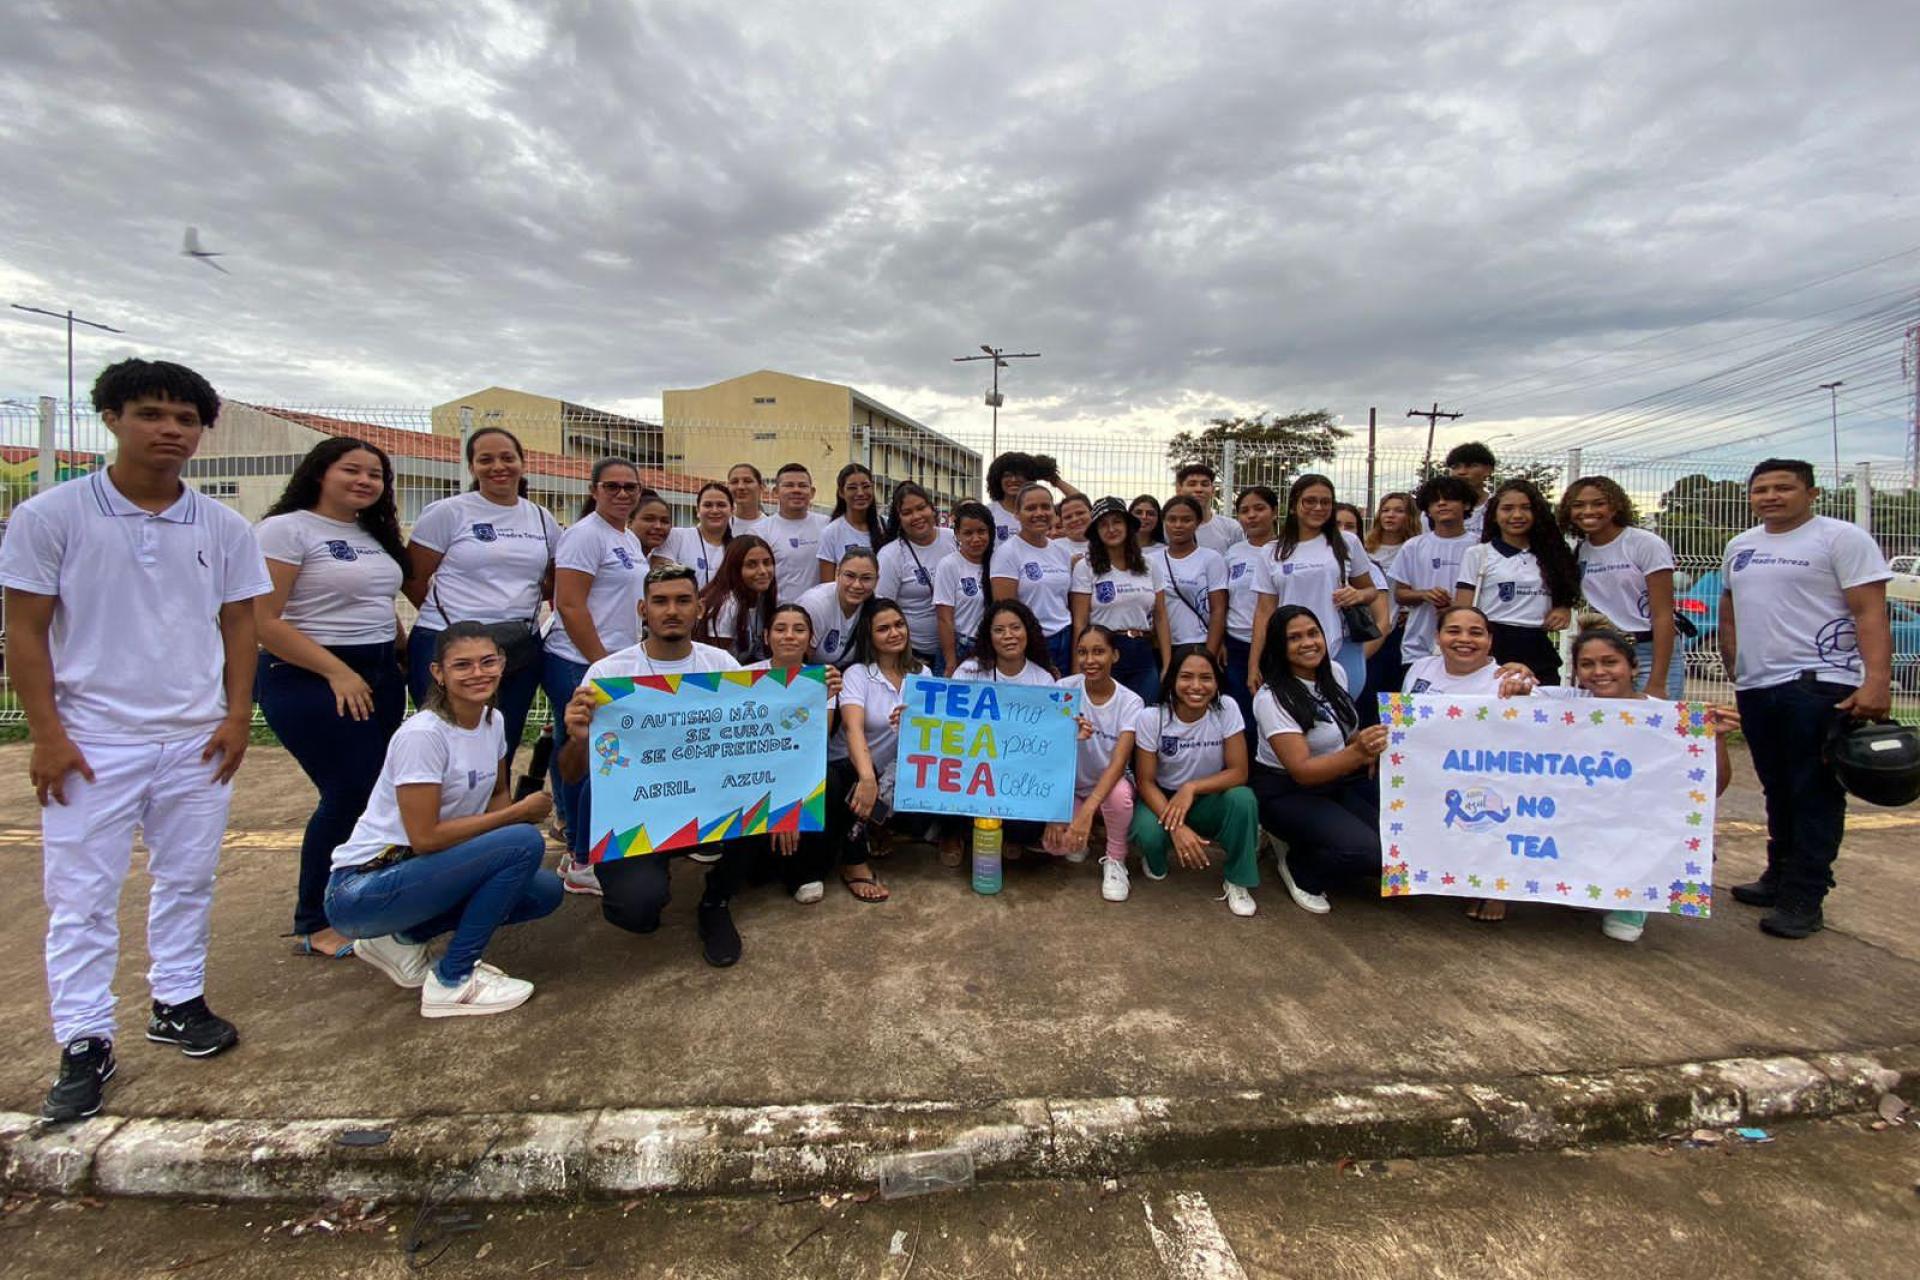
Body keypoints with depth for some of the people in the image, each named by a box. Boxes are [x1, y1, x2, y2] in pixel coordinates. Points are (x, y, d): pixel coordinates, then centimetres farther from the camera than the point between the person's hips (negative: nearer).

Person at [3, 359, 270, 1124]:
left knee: (187, 882, 13)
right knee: (82, 898, 5)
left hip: (198, 740, 3)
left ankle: (176, 1004, 29)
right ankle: (84, 1046, 16)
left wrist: (237, 716, -1)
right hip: (94, 740, -2)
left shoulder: (222, 528, 3)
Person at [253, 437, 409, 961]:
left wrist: (406, 655, 9)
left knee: (376, 794, 5)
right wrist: (337, 672, -18)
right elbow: (264, 622, -14)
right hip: (310, 679, -7)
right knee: (352, 793, -9)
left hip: (381, 676, 7)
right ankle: (314, 924, 9)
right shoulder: (285, 530, -8)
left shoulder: (375, 536, 15)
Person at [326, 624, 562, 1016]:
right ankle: (453, 982, -10)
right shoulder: (422, 735, -22)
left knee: (545, 892, -3)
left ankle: (402, 939, 10)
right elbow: (425, 837, -24)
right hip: (362, 890, -8)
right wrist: (519, 813, -17)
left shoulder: (493, 720, 1)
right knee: (523, 844, -25)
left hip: (421, 869, 8)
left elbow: (498, 793, 13)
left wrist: (522, 810, -11)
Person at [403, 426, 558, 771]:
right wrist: (453, 614, 1)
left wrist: (516, 609, 5)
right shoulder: (447, 513, -2)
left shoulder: (543, 519, 10)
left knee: (503, 753, 11)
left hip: (520, 652, 4)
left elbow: (553, 582, 18)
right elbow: (413, 579, 0)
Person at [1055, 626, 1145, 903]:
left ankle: (1115, 860, -6)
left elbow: (1119, 762, -29)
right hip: (1070, 787, 1)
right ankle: (1082, 836, 13)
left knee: (1120, 793, -37)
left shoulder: (1130, 702, -16)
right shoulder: (1064, 689, -13)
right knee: (1055, 838, -27)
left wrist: (1088, 809, -44)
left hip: (1109, 786, -1)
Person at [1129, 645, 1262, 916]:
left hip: (1208, 801, 1)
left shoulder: (1226, 709, -16)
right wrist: (1176, 827, -29)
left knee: (1243, 798, -30)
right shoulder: (1151, 718, -18)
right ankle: (1155, 861, 6)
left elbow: (1238, 772, -15)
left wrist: (1191, 788, -30)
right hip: (1161, 799, -1)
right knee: (1148, 833, -33)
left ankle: (1239, 882, -7)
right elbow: (1145, 781, -15)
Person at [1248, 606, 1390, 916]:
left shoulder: (1335, 672, 0)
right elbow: (1301, 771, -28)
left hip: (1340, 780, 7)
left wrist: (1368, 761, 3)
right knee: (1368, 850, -27)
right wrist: (1358, 754, -42)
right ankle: (1299, 869, 3)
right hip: (1288, 791, -7)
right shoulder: (1271, 698, -21)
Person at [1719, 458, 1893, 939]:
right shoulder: (1740, 547, 14)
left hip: (1819, 685, -6)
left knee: (1815, 795, -2)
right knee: (1777, 791, 15)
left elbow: (1871, 613, -11)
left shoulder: (1842, 538, -4)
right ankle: (1780, 877, 26)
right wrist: (1737, 670, 15)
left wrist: (1877, 680, -21)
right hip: (1755, 688, 6)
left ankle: (1803, 898, 3)